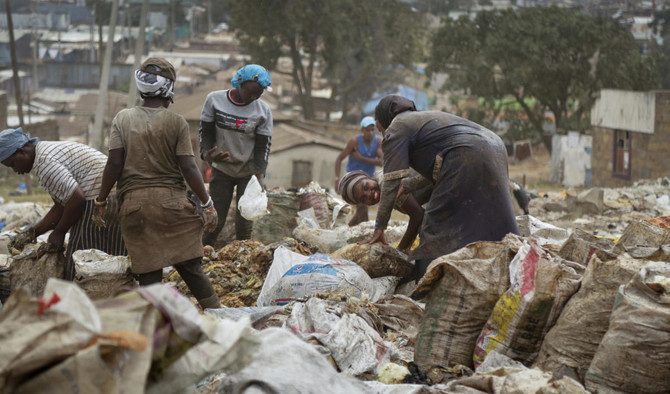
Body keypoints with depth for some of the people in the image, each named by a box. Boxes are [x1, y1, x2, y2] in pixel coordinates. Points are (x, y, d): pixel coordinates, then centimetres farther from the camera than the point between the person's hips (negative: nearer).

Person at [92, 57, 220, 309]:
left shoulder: (123, 119, 4)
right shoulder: (176, 123, -2)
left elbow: (114, 163, -2)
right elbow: (188, 169, -5)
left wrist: (101, 201, 7)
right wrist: (207, 204, 2)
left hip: (134, 202, 1)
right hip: (172, 201, -1)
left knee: (148, 273, 3)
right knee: (189, 266, 7)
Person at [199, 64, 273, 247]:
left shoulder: (263, 111, -7)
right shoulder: (214, 100, -6)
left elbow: (262, 147, -6)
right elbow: (205, 131, -1)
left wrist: (259, 175, -21)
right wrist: (206, 154, -21)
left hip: (249, 172, 0)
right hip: (221, 169, 0)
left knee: (244, 225, -3)